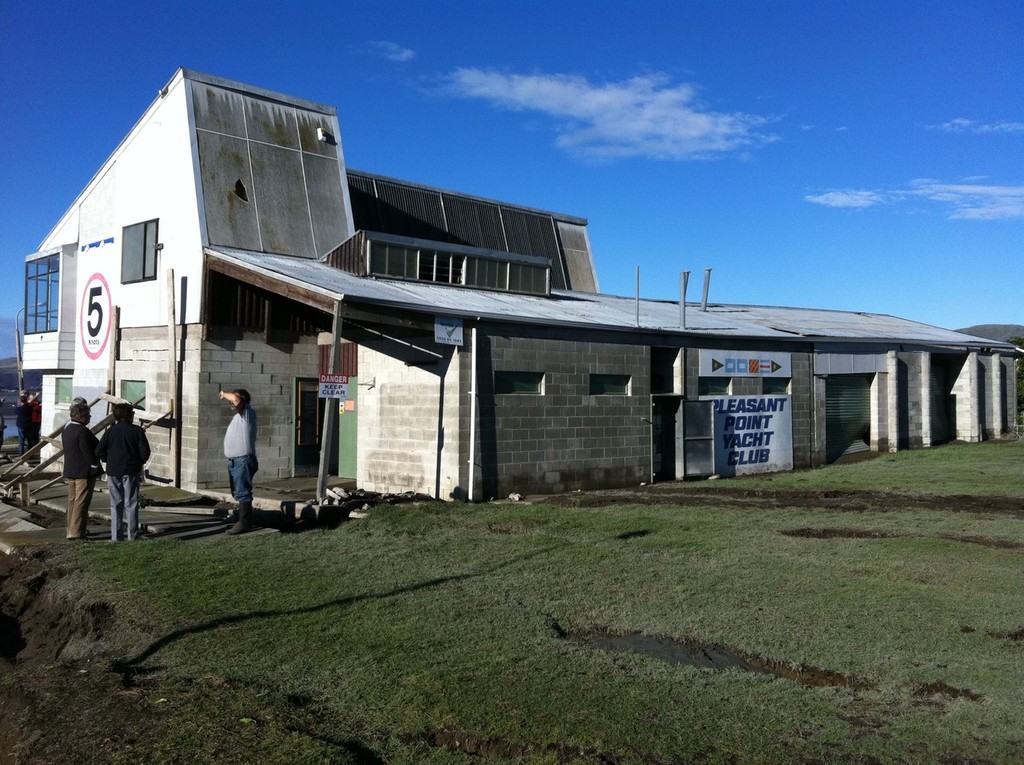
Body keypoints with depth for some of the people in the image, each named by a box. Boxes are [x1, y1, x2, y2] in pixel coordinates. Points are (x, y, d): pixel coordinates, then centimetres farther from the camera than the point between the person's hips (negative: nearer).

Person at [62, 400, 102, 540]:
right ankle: (76, 532, -2)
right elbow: (88, 451, -22)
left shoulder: (66, 429, 11)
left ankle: (71, 530, 24)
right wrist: (95, 465, -11)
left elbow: (64, 446, 16)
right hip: (85, 472, -9)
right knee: (81, 503, -4)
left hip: (70, 471, 9)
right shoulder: (83, 431, -19)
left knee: (72, 501, 16)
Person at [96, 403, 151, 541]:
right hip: (131, 472, -2)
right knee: (131, 504, 3)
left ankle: (116, 535, 7)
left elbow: (99, 451, -2)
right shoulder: (137, 431, -5)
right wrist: (139, 462, 9)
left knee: (116, 504, 7)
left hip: (113, 472, 2)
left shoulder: (111, 431, 1)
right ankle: (132, 535, 3)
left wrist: (109, 461, 14)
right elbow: (145, 452, -9)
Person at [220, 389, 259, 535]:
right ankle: (244, 520, 24)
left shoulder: (248, 413, -10)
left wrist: (224, 394, -9)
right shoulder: (238, 416, 19)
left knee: (242, 492, -8)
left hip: (243, 460, -10)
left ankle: (245, 524, -6)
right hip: (234, 460, 10)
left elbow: (236, 399, -25)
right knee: (238, 493, 15)